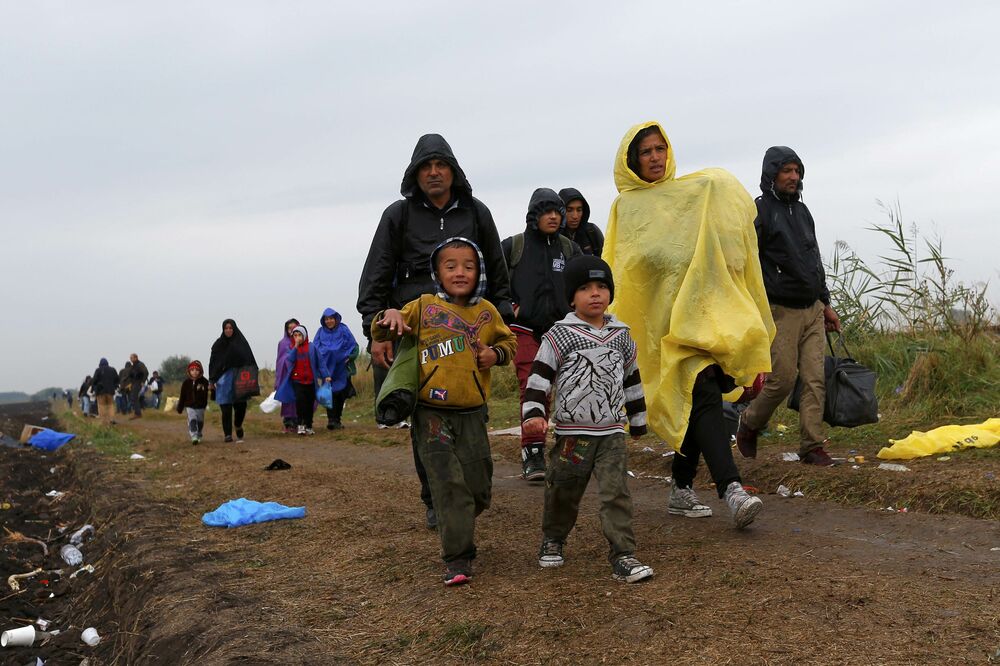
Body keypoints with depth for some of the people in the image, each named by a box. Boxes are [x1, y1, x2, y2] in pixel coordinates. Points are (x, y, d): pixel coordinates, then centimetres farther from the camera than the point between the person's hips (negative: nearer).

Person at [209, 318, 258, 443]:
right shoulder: (218, 344, 6)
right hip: (224, 379, 0)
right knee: (226, 408, -4)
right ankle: (228, 434, 1)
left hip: (239, 378, 0)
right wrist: (211, 381, 2)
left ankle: (238, 425, 28)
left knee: (241, 405, -2)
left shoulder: (241, 342, 5)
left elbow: (250, 361, 3)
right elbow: (213, 363, 7)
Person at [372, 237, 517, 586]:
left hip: (471, 413, 3)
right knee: (449, 484, -10)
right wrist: (390, 315, -19)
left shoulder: (487, 311, 8)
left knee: (479, 487, 7)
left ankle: (459, 528, 37)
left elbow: (508, 341, 22)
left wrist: (496, 354, 0)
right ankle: (458, 559, -5)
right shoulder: (423, 307, 1)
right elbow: (380, 333, 4)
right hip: (432, 413, -3)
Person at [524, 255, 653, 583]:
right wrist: (533, 414, -20)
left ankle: (623, 556, -3)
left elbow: (632, 379, 19)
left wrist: (637, 420, 23)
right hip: (572, 433, -2)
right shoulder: (560, 335, -6)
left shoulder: (621, 336, 8)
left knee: (617, 493, -6)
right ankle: (552, 540, 35)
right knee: (563, 494, 12)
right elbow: (539, 377, -8)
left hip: (612, 432, 2)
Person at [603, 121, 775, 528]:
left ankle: (682, 490, 15)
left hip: (707, 309, 3)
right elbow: (615, 270, 9)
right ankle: (732, 491, -27)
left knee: (694, 404, 3)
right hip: (664, 319, -3)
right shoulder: (626, 207, 13)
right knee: (703, 396, -18)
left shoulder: (699, 191, 19)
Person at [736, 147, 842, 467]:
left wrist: (825, 303, 22)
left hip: (812, 310, 7)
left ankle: (813, 446, 5)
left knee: (815, 379, 0)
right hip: (781, 312, -7)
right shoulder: (758, 212, -7)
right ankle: (749, 425, 20)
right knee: (782, 378, -4)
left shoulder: (802, 211, 17)